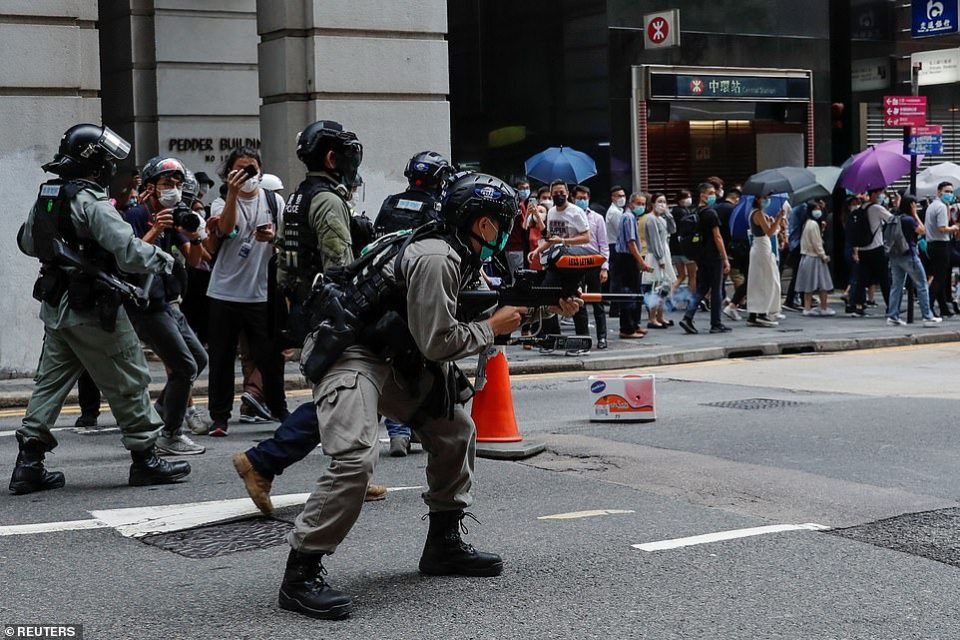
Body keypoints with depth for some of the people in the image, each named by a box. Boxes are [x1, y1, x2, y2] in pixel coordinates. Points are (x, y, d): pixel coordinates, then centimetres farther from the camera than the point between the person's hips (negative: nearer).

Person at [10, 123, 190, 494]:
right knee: (129, 383, 4)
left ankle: (29, 463, 11)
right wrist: (164, 259, -9)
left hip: (55, 307, 8)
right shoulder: (91, 203, -19)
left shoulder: (45, 197, 7)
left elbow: (26, 242, 21)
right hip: (93, 311, -8)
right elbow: (129, 252, -25)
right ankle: (144, 457, 11)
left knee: (50, 382, 13)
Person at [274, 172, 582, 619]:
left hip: (395, 358, 11)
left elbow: (496, 304, 19)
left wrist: (553, 305, 7)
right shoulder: (436, 259, -22)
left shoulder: (460, 257, 9)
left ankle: (443, 544, 23)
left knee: (455, 430, 13)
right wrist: (493, 328, -9)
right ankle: (300, 575, -20)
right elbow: (438, 342, -22)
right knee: (356, 457, -26)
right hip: (348, 353, -11)